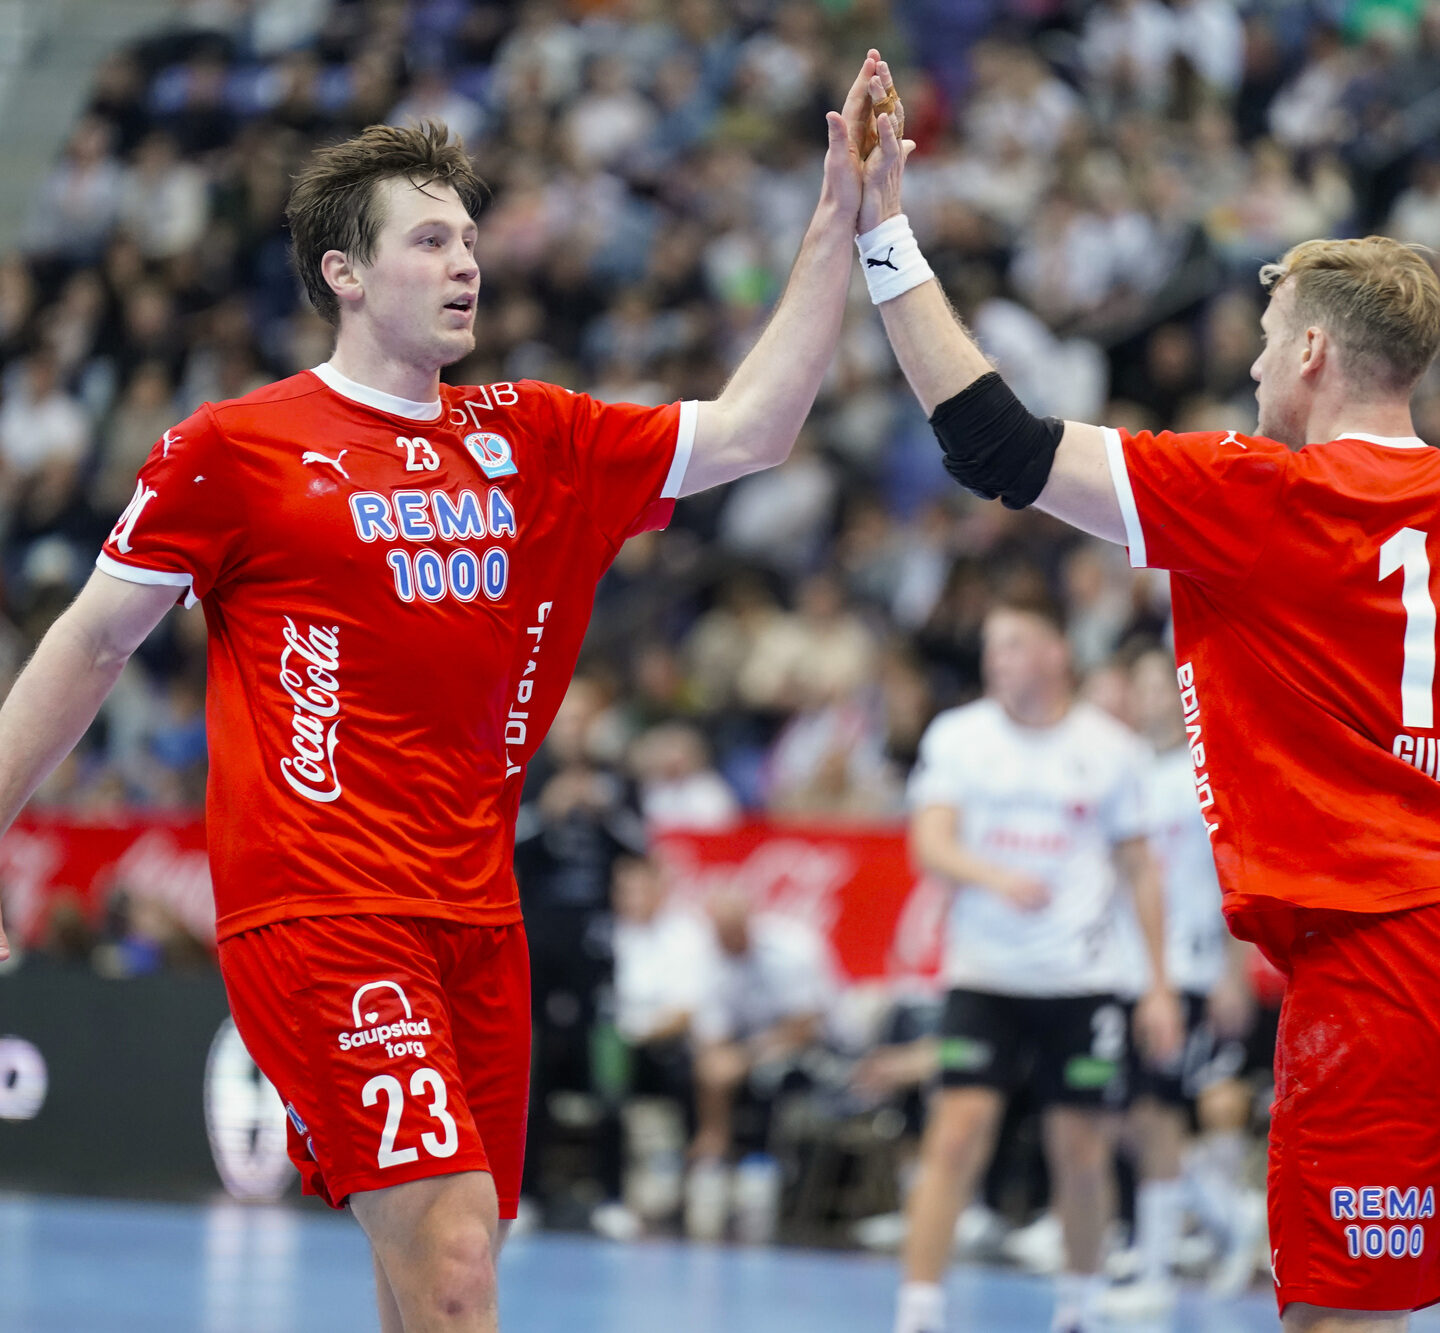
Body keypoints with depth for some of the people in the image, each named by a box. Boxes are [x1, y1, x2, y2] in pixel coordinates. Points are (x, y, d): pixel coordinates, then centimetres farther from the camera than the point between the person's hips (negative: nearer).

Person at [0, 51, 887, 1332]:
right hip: (317, 916, -6)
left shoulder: (528, 439, 13)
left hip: (478, 917, 6)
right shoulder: (233, 448, 0)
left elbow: (749, 427, 11)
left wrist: (840, 222, 5)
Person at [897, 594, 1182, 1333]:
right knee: (958, 1134, -13)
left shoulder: (1109, 747, 3)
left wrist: (1159, 986, 5)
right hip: (985, 973, -1)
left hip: (1084, 976, 1)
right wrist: (997, 878, -30)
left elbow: (1139, 869, 9)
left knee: (1082, 1153, 3)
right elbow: (931, 844, -10)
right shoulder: (957, 736, 1)